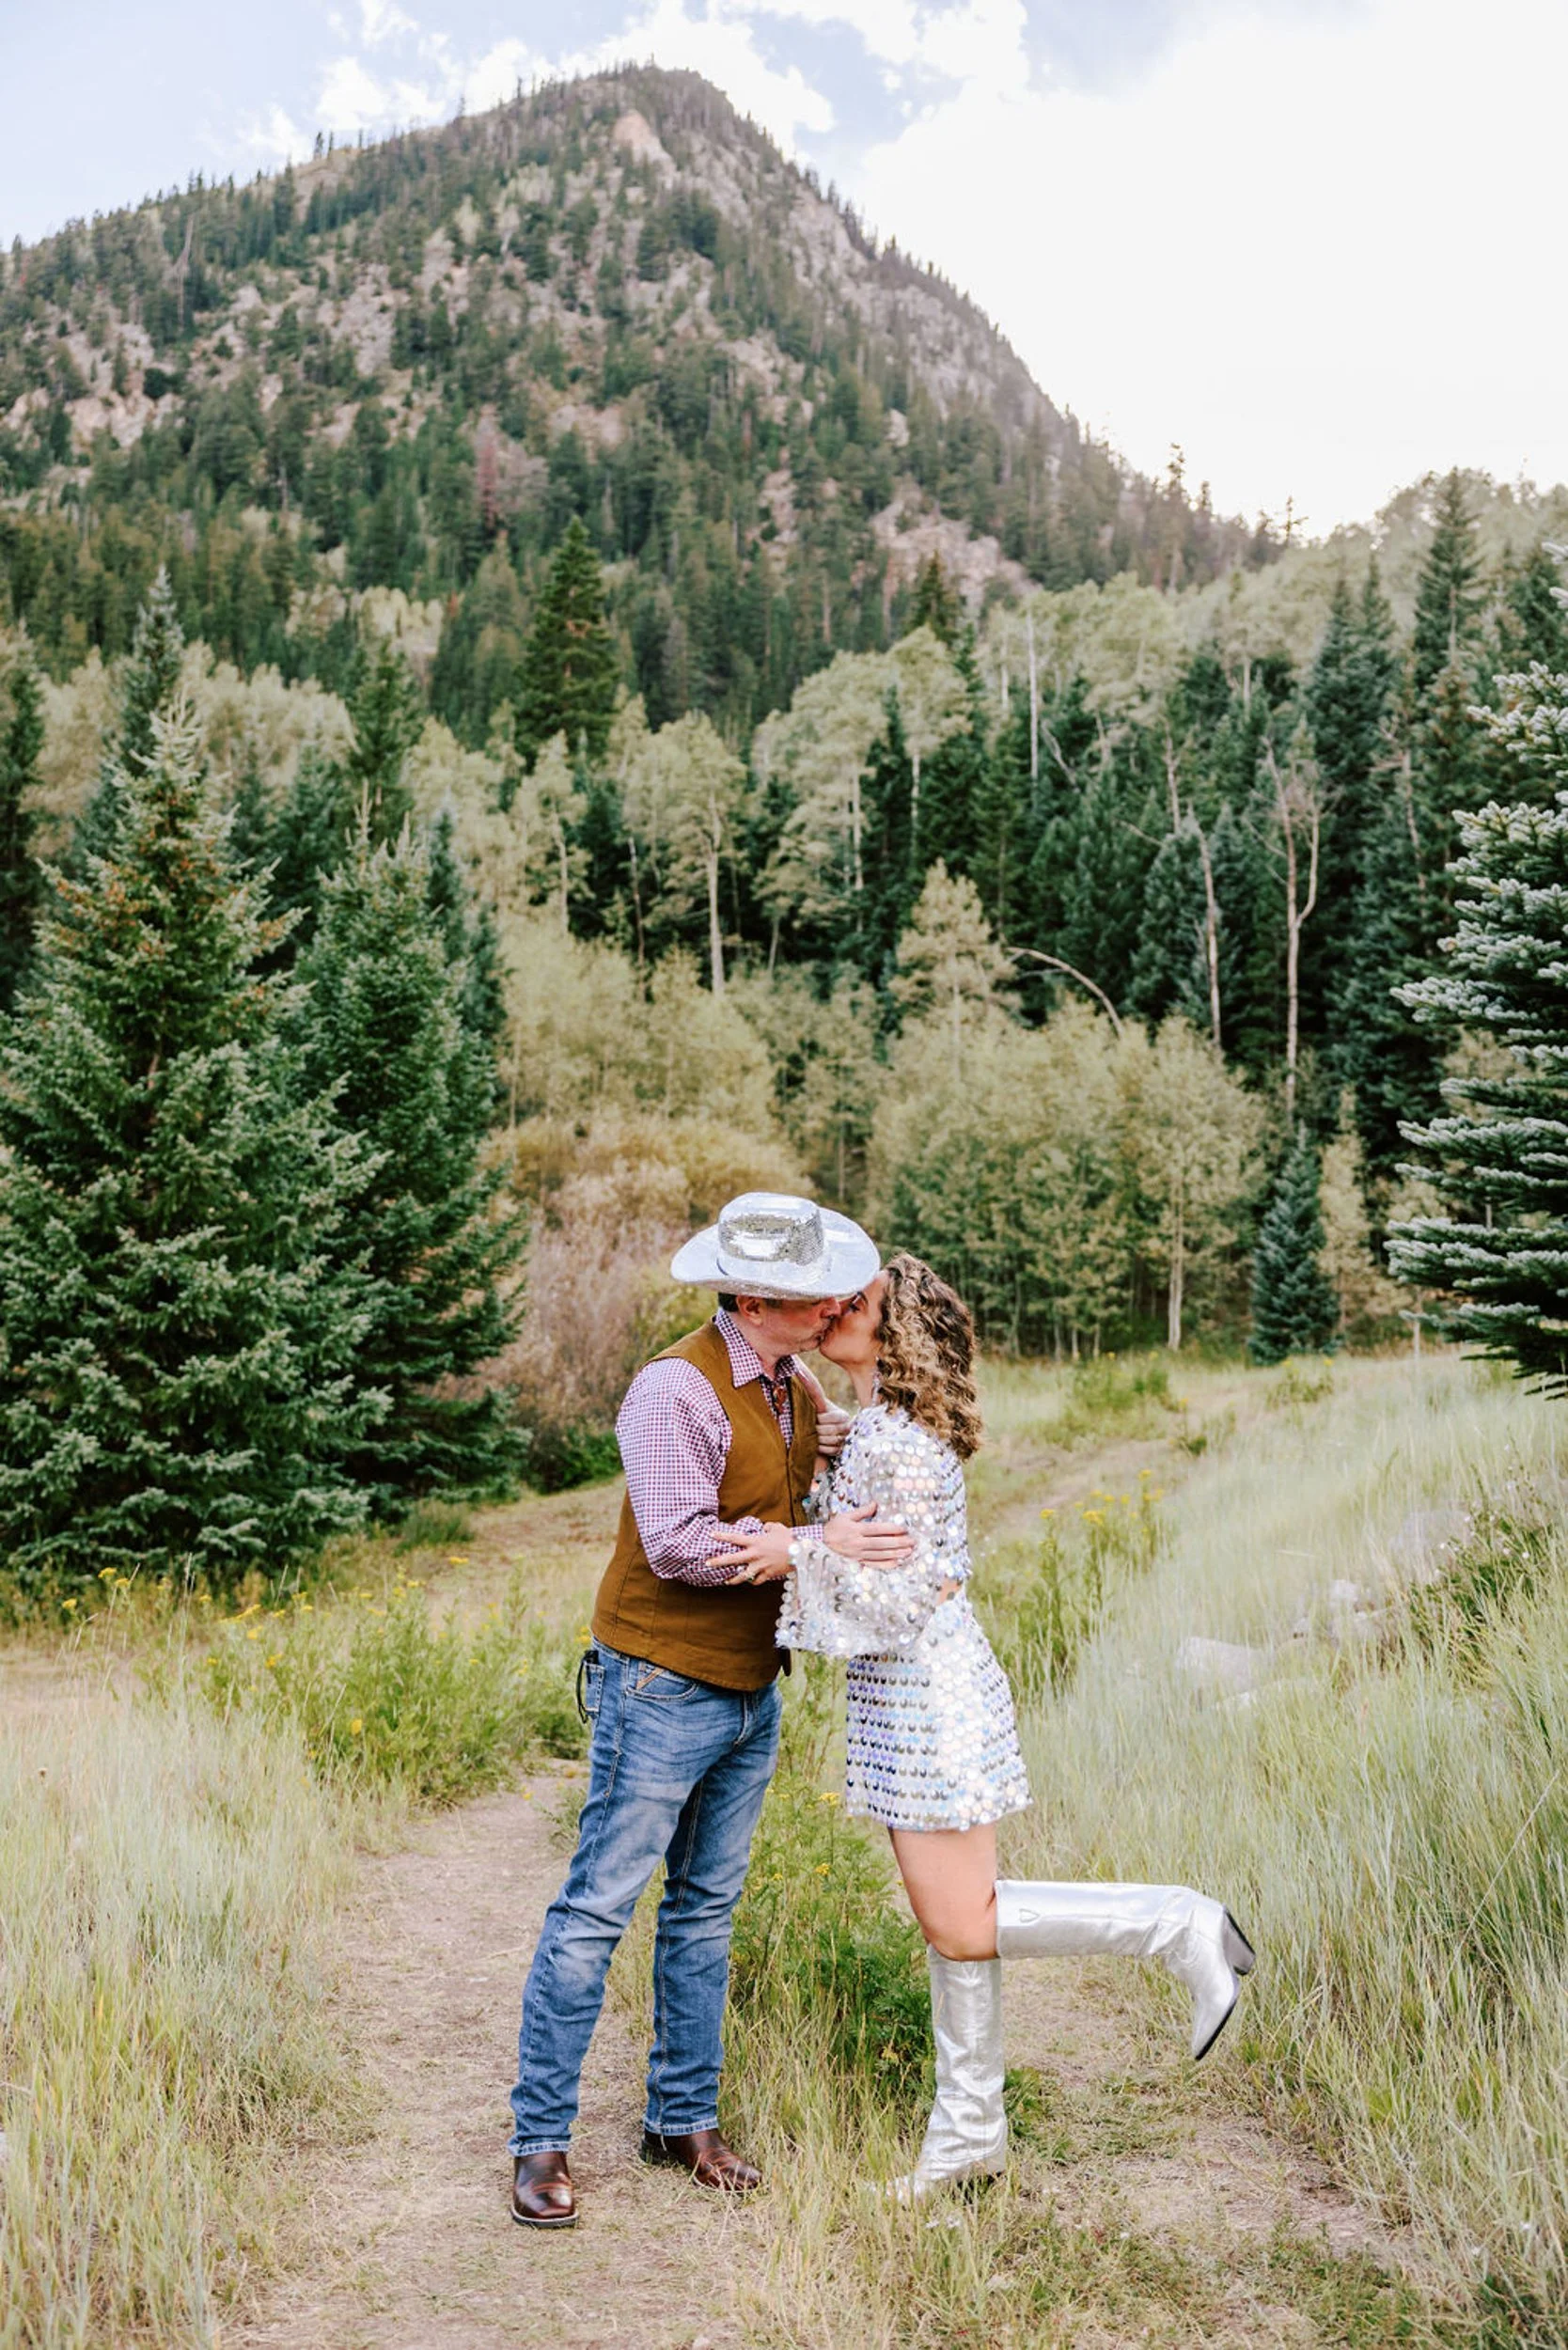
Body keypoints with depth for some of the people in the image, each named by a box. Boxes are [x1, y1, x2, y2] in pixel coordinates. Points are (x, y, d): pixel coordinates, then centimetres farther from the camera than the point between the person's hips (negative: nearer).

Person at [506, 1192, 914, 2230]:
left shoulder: (795, 1389, 8)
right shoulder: (677, 1389, -18)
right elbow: (679, 1543, -25)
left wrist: (825, 1449, 2)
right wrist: (818, 1546, -24)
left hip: (752, 1695, 8)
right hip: (662, 1688, -8)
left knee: (705, 1910, 16)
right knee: (598, 1911, 0)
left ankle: (685, 2117, 28)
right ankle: (541, 2141, 11)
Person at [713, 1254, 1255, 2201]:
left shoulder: (897, 1445, -21)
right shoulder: (875, 1429, 8)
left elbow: (907, 1597, -22)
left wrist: (804, 1551, -28)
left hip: (932, 1697, -10)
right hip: (908, 1697, 10)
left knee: (962, 1928, -2)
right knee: (952, 1921, 15)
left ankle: (1176, 1924, 5)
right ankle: (970, 2135, 25)